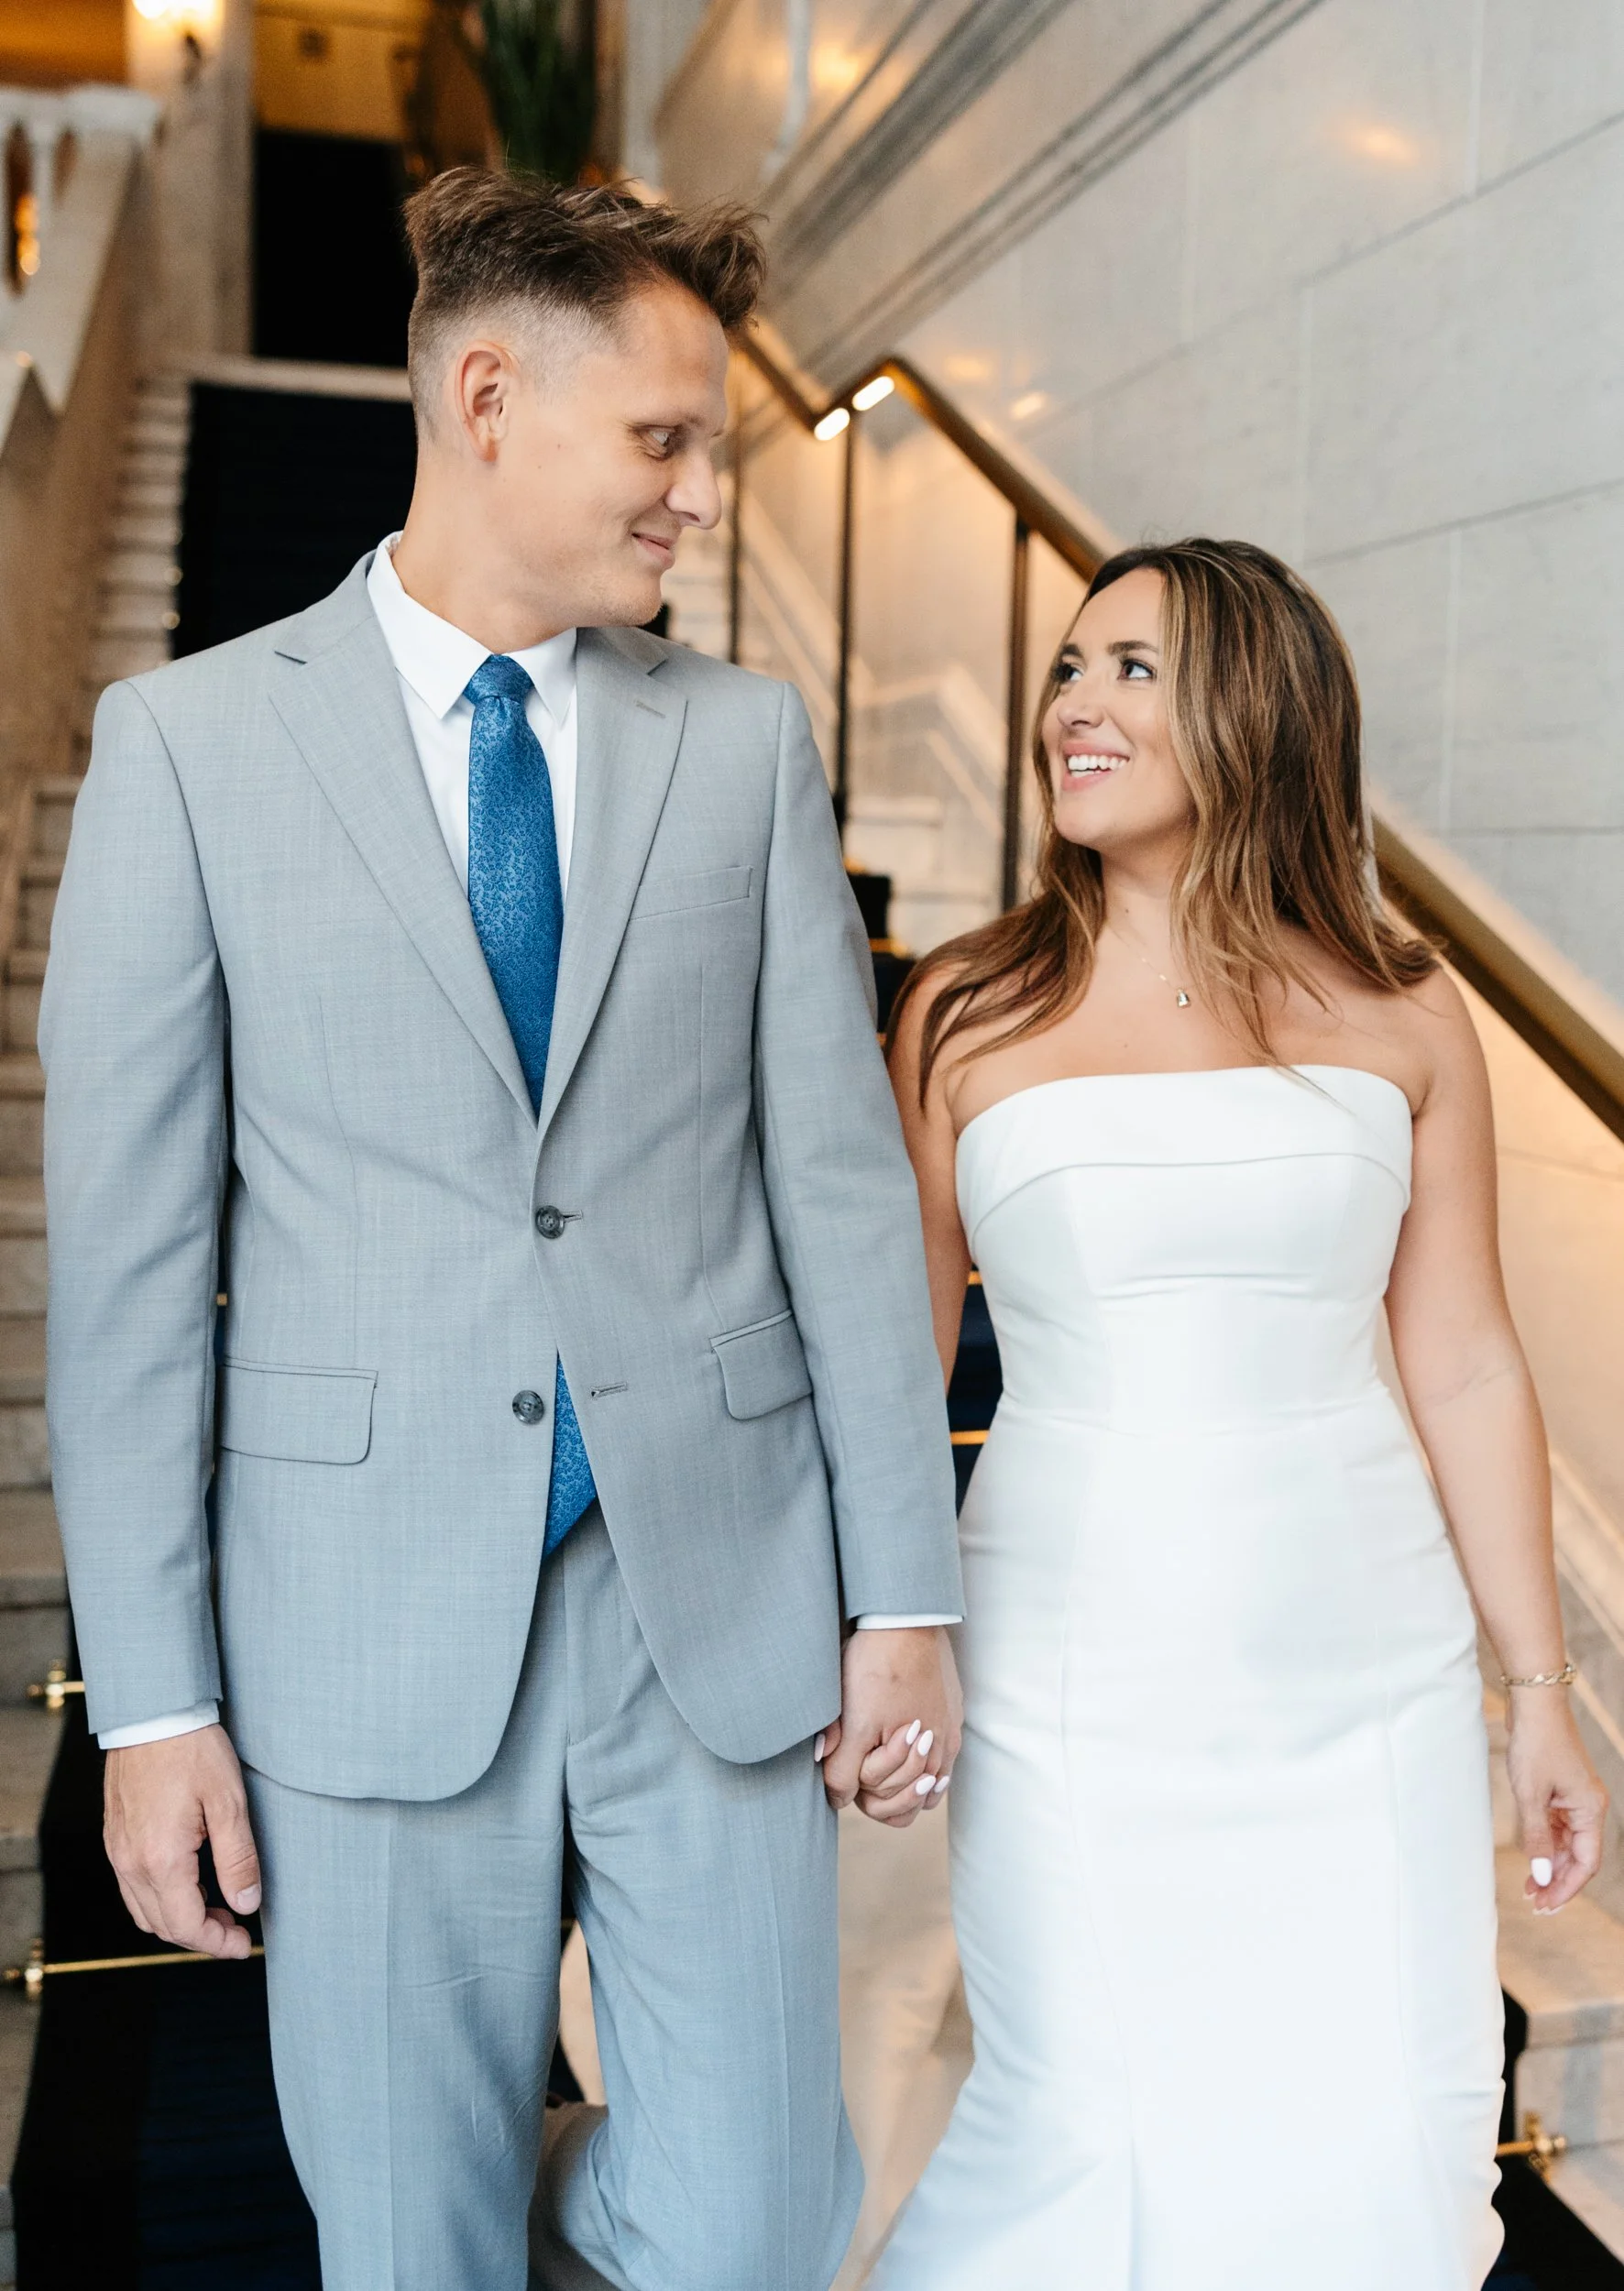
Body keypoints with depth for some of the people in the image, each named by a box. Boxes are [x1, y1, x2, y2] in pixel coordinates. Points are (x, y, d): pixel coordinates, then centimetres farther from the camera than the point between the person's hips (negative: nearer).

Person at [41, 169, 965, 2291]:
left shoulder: (749, 740, 5)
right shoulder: (191, 739, -1)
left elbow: (843, 1176, 3)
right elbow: (131, 1240, -2)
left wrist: (908, 1588, 1)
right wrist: (153, 1698, -4)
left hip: (717, 1583, 2)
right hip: (372, 1616, -1)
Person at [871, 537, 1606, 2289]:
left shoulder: (1398, 1016, 1)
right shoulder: (968, 1014, -2)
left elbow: (1465, 1368, 4)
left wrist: (1539, 1691, 7)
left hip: (1365, 1676, 2)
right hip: (1077, 1674, -1)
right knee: (1085, 2146, 5)